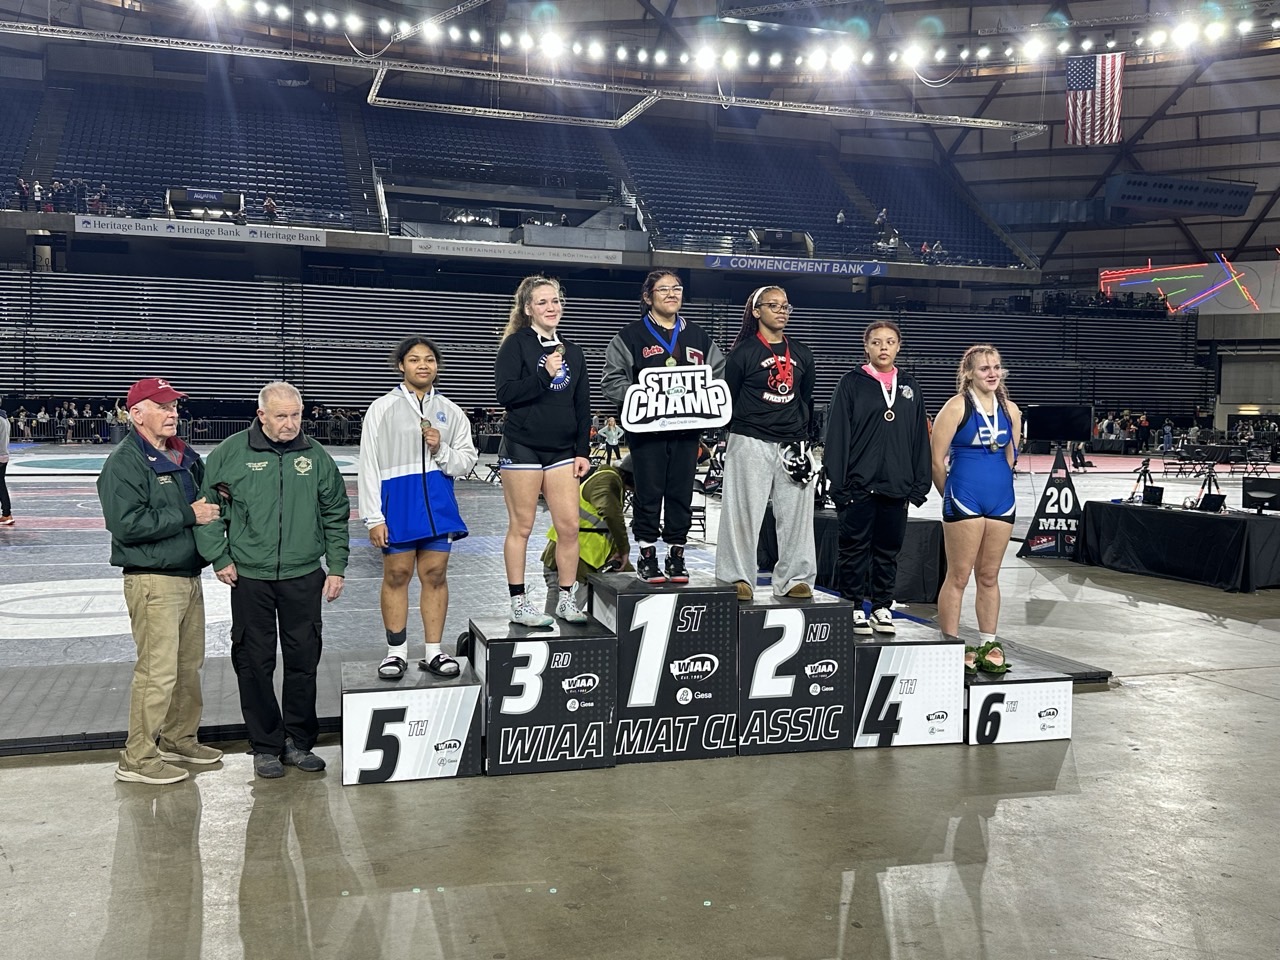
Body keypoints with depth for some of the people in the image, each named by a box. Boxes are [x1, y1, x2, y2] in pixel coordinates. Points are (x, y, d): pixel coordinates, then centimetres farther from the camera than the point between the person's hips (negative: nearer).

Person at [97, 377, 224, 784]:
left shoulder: (184, 457, 14)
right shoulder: (125, 462, -11)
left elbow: (202, 502, 28)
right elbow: (126, 524, -22)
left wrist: (215, 501, 4)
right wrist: (187, 515, -19)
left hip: (189, 576, 9)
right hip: (153, 580, -9)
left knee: (190, 664, 16)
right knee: (158, 670, -7)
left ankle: (179, 740, 31)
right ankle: (137, 759, 4)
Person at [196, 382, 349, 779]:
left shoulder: (315, 455, 4)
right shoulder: (230, 453, -2)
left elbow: (336, 515, 10)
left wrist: (337, 567, 7)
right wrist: (219, 558, -2)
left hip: (304, 577, 2)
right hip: (249, 577, -1)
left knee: (304, 660, 8)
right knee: (254, 663, 5)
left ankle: (299, 741, 22)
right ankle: (266, 745, 19)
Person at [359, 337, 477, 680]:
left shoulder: (450, 411, 10)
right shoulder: (382, 408, 1)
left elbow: (467, 461, 10)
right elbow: (369, 465, -2)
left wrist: (442, 450, -12)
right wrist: (374, 517, -8)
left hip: (439, 502, 2)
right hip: (398, 501, -2)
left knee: (435, 575, 6)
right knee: (396, 575, 5)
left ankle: (433, 652, 15)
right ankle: (396, 652, 16)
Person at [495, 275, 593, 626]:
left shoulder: (572, 351, 13)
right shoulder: (516, 344, -2)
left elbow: (582, 407, 14)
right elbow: (506, 394, -13)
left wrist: (583, 450, 7)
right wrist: (545, 375, -19)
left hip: (562, 449, 5)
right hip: (522, 448, -5)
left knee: (570, 526, 1)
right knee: (521, 527, 2)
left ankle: (566, 599, 14)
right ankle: (518, 603, 11)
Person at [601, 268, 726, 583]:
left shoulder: (698, 337, 14)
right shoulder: (631, 336, 1)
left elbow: (720, 375, 18)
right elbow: (612, 380, -2)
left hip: (687, 428, 4)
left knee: (682, 492, 6)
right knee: (649, 492, -1)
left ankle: (676, 556, 16)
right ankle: (647, 556, 10)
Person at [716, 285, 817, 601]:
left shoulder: (801, 354, 14)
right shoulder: (743, 351, -1)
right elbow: (728, 398, 1)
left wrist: (803, 438, 11)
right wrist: (740, 432, -2)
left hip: (792, 444, 5)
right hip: (751, 443, -5)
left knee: (796, 513, 5)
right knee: (743, 512, -4)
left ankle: (794, 579, 14)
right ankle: (737, 578, 4)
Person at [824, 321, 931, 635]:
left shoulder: (910, 387, 13)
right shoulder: (852, 383, 0)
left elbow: (920, 438, 13)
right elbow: (837, 435, -4)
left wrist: (920, 485, 7)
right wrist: (838, 483, -10)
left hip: (897, 487, 4)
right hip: (859, 485, -4)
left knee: (888, 550, 10)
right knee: (856, 548, 1)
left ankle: (882, 607, 20)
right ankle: (855, 608, 11)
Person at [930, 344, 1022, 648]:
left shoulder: (1010, 410, 10)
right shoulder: (957, 407, -7)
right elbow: (936, 460, -6)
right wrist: (952, 495, 4)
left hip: (1001, 501, 5)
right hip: (964, 502, -5)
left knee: (989, 577, 12)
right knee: (958, 577, -2)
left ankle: (989, 644, 19)